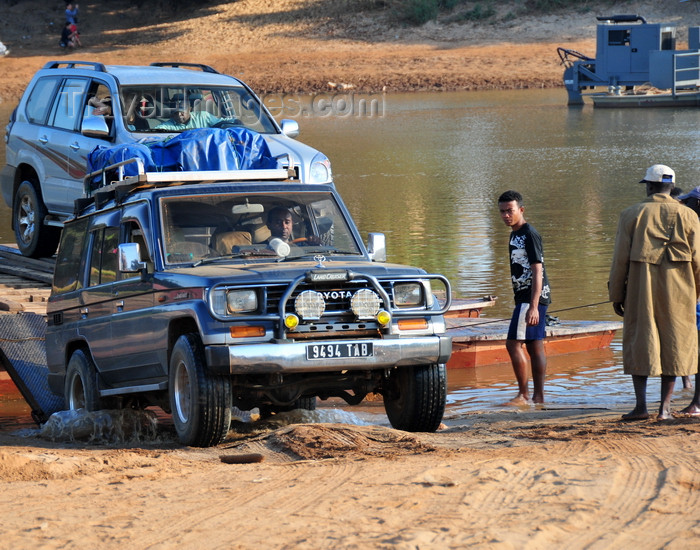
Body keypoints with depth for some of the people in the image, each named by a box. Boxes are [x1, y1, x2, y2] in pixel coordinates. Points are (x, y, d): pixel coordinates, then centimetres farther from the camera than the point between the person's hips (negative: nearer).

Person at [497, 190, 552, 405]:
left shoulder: (529, 235, -13)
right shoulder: (515, 235, 17)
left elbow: (537, 271, -19)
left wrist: (533, 307, -25)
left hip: (532, 298, -10)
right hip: (525, 298, 10)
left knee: (513, 343, -11)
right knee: (535, 346, 7)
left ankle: (523, 394, -7)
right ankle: (539, 396, 8)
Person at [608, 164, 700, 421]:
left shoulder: (632, 214, 1)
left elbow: (620, 258, 0)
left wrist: (616, 294, 7)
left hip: (641, 288, -1)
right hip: (677, 291, 1)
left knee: (639, 342, 7)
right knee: (674, 342, 8)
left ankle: (641, 405, 2)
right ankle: (665, 406, 6)